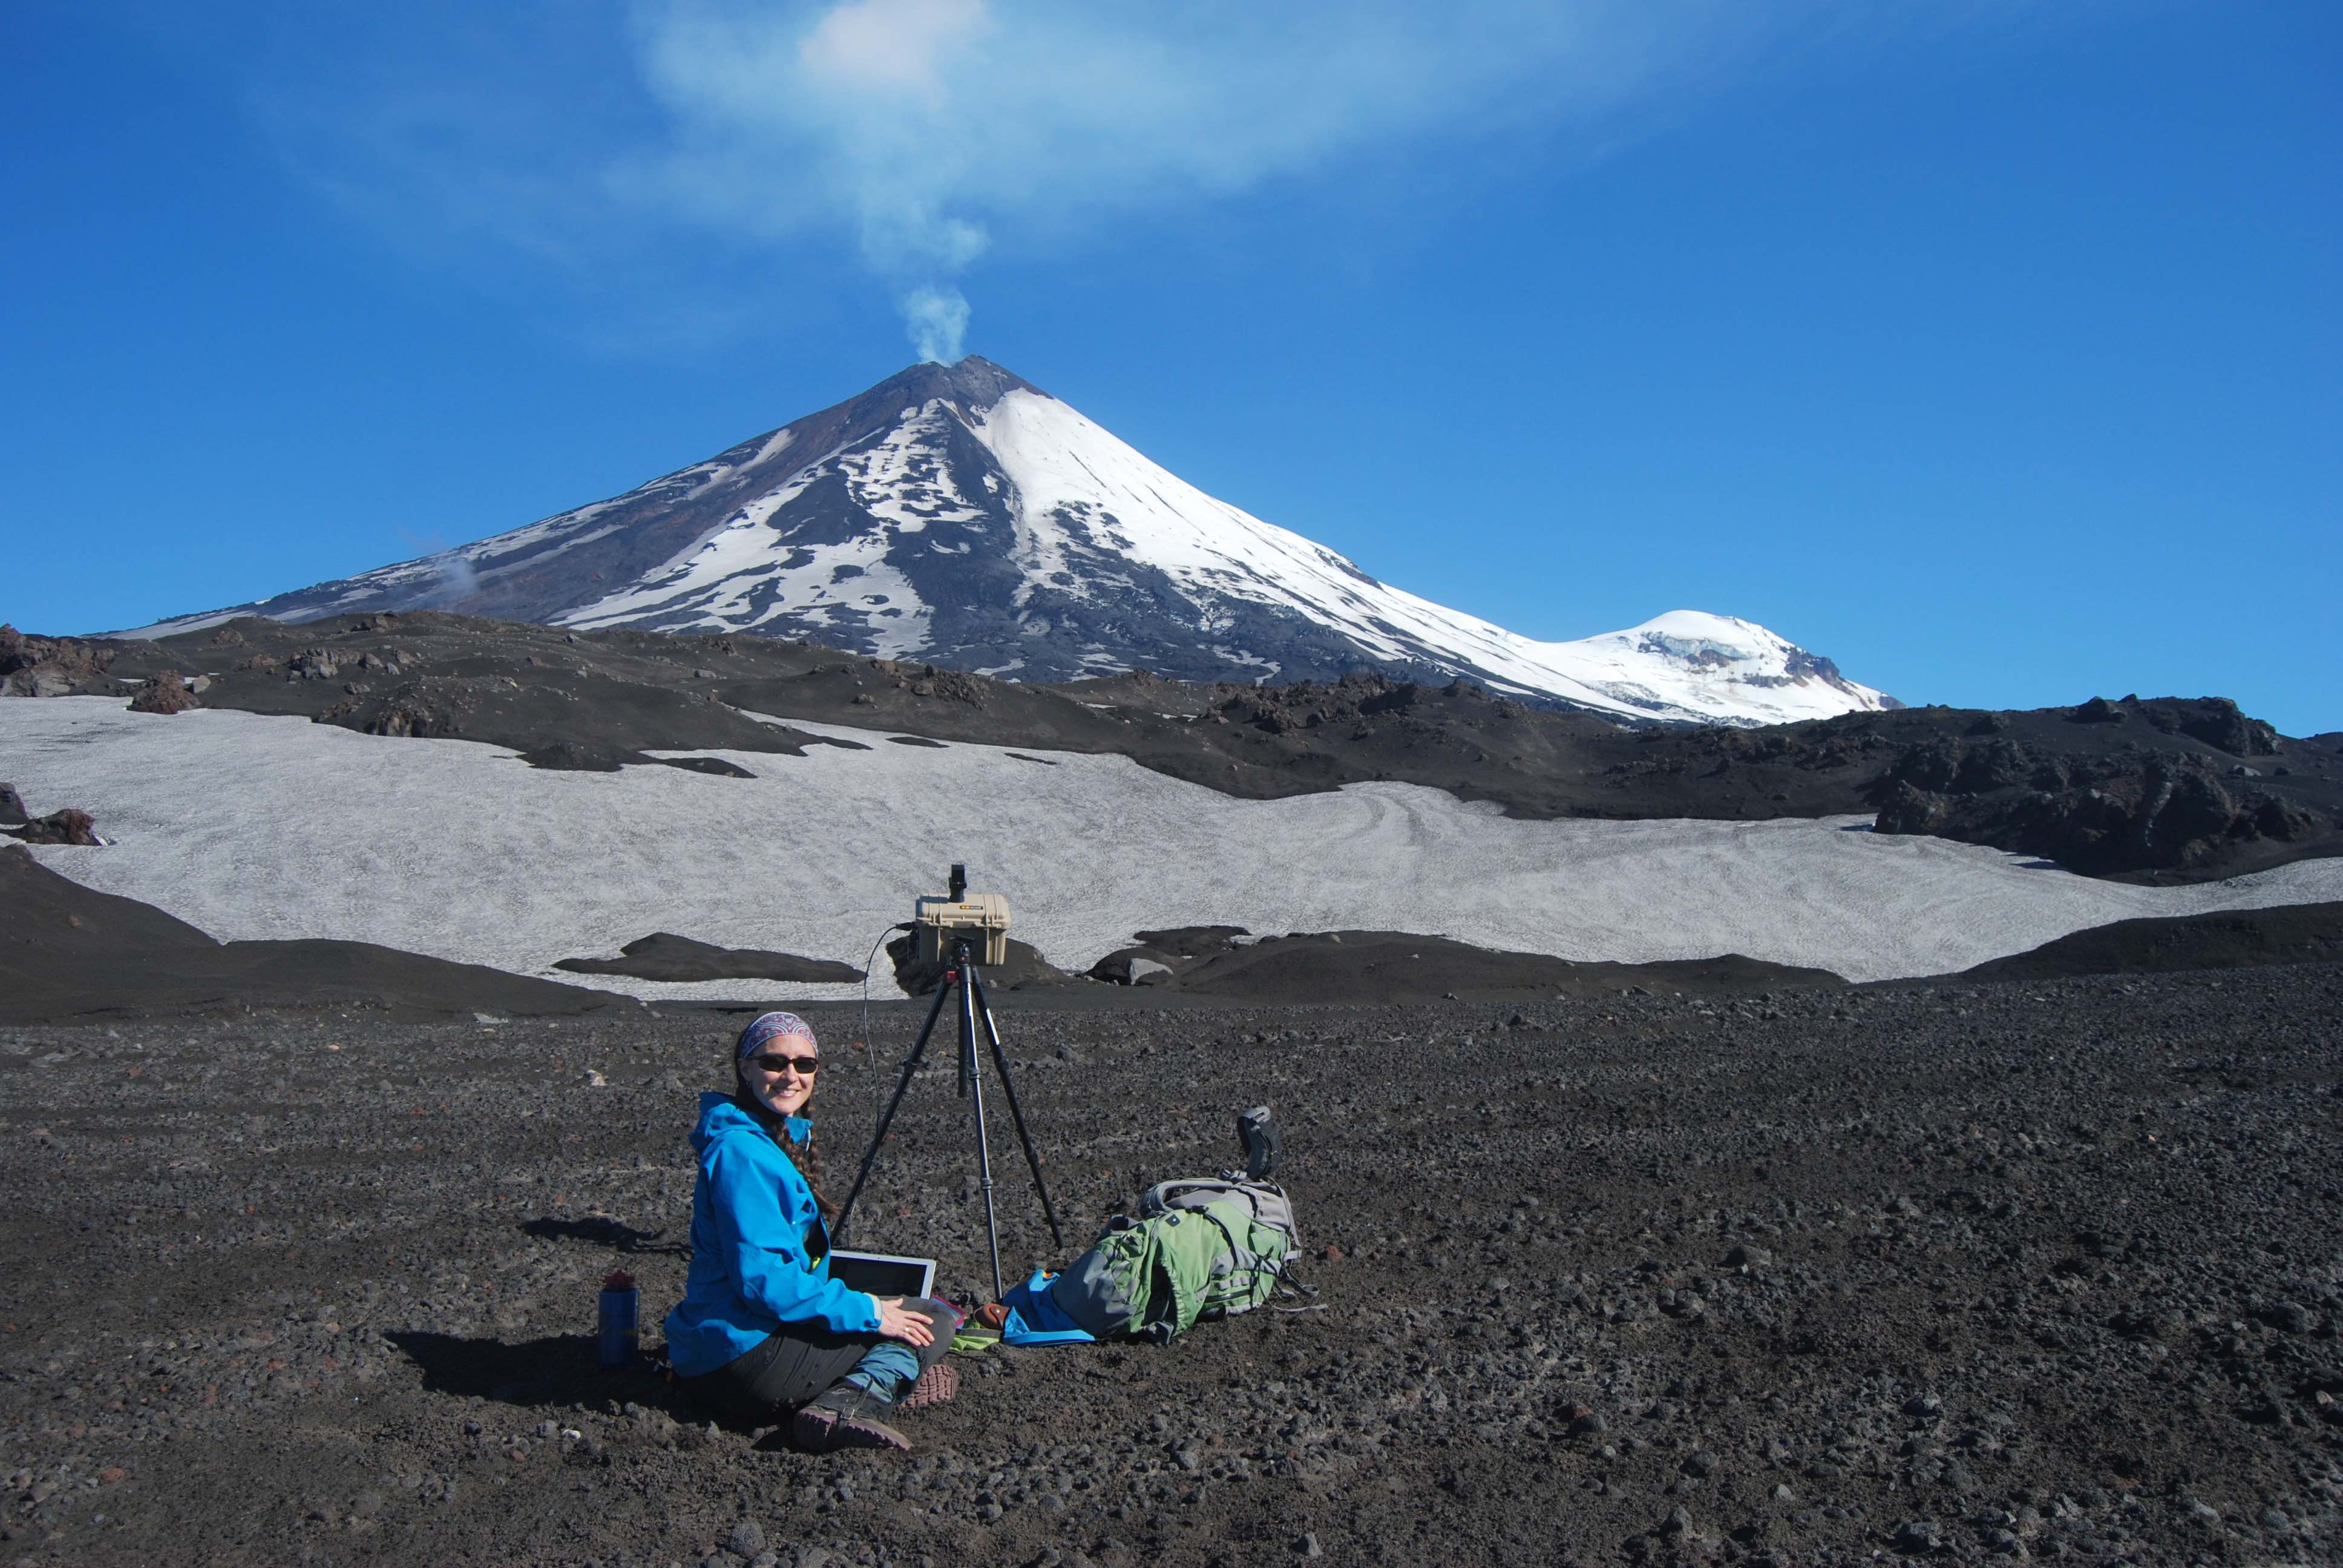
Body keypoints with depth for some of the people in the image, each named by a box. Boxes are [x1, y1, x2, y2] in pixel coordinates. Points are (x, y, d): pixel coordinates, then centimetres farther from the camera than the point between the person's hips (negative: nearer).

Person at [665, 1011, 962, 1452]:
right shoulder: (741, 1151, -18)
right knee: (932, 1323, -5)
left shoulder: (788, 1136, 13)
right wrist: (867, 1312, -17)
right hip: (742, 1361, -10)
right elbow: (762, 1280, -23)